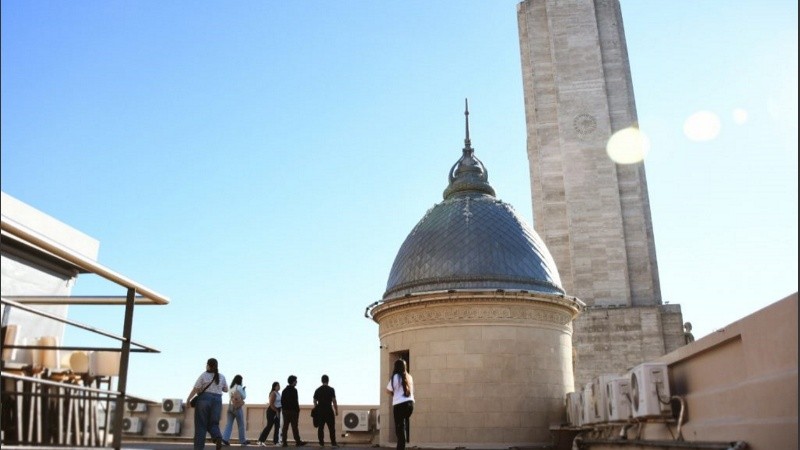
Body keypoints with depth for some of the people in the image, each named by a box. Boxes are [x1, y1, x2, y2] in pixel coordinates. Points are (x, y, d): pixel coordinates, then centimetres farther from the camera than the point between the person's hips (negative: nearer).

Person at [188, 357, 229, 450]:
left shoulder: (204, 375, -3)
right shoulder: (222, 377, 8)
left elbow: (195, 389, -5)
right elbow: (226, 390, 15)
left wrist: (188, 398, 7)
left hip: (204, 399, -3)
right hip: (217, 401, 3)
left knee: (201, 425, 5)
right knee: (213, 423, 7)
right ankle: (218, 437, -23)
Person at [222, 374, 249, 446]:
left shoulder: (231, 388, 12)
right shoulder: (239, 387, -8)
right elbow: (244, 396, -4)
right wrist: (244, 390, 12)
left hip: (230, 406, 6)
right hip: (238, 407, -6)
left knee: (229, 424, 3)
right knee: (241, 425, 4)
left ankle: (225, 438, -12)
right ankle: (242, 440, 10)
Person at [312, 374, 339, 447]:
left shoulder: (317, 390, 8)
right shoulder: (331, 389, -5)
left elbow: (315, 401, 10)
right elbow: (334, 401, -9)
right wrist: (336, 410, -3)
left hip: (320, 411, 4)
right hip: (329, 410, -4)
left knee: (320, 428, 7)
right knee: (331, 428, 0)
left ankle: (321, 443, 7)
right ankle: (333, 443, -2)